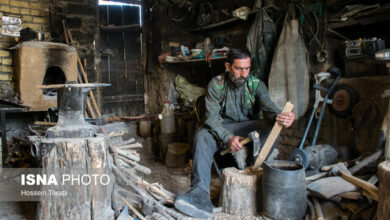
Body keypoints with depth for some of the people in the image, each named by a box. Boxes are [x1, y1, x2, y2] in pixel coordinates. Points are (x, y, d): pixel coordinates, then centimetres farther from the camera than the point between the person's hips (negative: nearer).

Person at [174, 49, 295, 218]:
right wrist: (228, 138, -32)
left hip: (249, 127, 1)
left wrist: (279, 116, -45)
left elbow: (268, 106, -20)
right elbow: (212, 118, -15)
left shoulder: (256, 84, -2)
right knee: (202, 136, -32)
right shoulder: (216, 84, -6)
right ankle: (200, 195, -43)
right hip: (222, 129, -1)